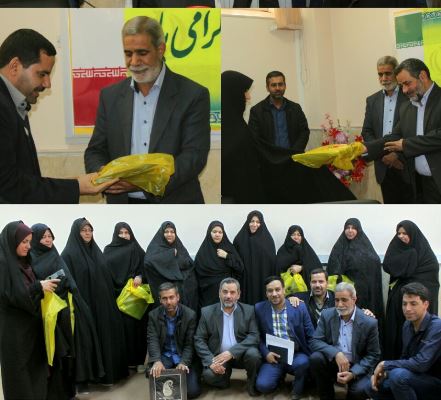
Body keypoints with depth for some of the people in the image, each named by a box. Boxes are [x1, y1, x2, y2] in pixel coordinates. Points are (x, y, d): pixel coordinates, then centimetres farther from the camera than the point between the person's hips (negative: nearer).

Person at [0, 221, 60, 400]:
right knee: (19, 375, 1)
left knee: (36, 368, 10)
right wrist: (39, 287, -19)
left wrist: (44, 285, -1)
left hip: (31, 325, 8)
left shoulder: (24, 261, 10)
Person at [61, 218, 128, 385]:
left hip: (102, 303, 6)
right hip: (84, 304, -6)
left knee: (106, 335, 10)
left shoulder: (96, 251, 12)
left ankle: (109, 371, 23)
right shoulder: (69, 254, -8)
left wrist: (109, 300, 12)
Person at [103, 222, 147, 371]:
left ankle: (139, 359, 3)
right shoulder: (108, 250, 14)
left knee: (136, 325, -4)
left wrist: (139, 276, -18)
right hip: (115, 294, 1)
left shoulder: (136, 249, 10)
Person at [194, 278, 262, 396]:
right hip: (217, 356, 0)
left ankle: (252, 382, 1)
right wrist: (211, 361, -19)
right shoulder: (207, 312, -2)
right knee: (209, 375, -28)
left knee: (253, 353, -31)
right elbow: (199, 340, -3)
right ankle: (225, 374, 9)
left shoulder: (248, 310, -2)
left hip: (241, 354, 0)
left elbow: (254, 336, -11)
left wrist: (232, 352, -24)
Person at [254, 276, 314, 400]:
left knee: (303, 363, -34)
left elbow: (310, 336, 1)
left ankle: (297, 389, 0)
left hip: (296, 355, -1)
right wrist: (266, 353, -10)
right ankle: (280, 375, 14)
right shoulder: (259, 309, 1)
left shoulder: (299, 307, -1)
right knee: (263, 385, -23)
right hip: (273, 357, 1)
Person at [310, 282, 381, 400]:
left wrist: (353, 373, -22)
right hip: (333, 361, 3)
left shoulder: (369, 323, -11)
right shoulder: (327, 315, -5)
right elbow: (315, 342, -10)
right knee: (315, 358, -27)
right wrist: (336, 354, -28)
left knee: (359, 390, -31)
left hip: (357, 366, -2)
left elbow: (373, 355, -7)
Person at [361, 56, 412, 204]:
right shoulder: (372, 100, 12)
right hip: (385, 167, 4)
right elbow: (367, 132, 10)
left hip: (408, 166, -3)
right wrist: (383, 154, -5)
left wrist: (398, 155, -14)